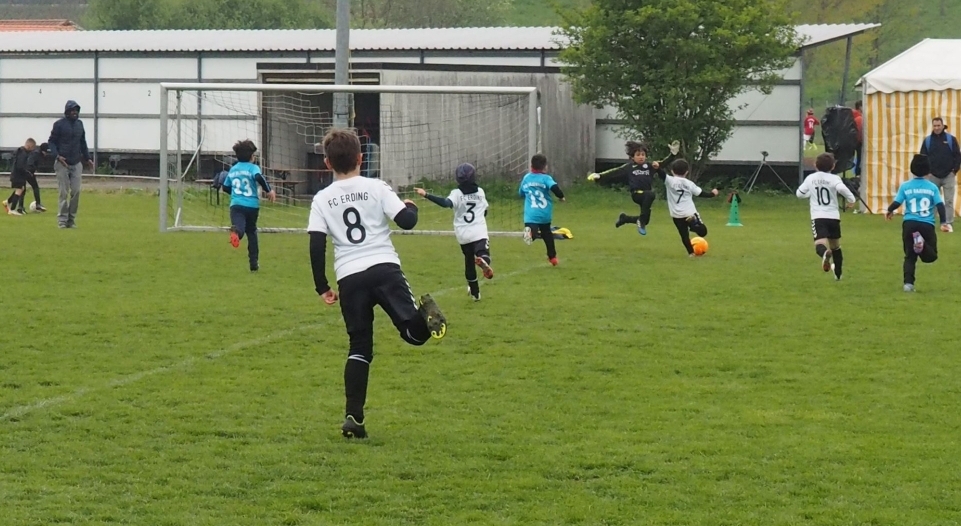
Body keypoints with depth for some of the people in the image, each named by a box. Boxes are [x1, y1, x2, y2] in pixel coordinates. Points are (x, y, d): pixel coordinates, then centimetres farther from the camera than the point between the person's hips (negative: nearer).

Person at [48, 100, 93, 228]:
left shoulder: (79, 124, 12)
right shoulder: (59, 124, -3)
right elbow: (51, 142, -3)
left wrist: (87, 158, 16)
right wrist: (57, 156, -17)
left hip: (77, 163, 4)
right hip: (62, 163, -4)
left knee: (76, 191, -2)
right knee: (64, 192, -4)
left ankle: (72, 220, 5)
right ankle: (62, 220, 1)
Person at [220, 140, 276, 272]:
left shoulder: (232, 169, 16)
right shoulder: (253, 167, 1)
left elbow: (225, 187, 23)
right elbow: (259, 177, -22)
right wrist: (269, 190, -14)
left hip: (236, 205, 1)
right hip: (252, 205, -1)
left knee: (239, 228, -21)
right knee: (251, 233, 18)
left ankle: (236, 231, -61)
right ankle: (254, 263, 21)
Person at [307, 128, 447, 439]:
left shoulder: (322, 200, 10)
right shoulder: (376, 188, 6)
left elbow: (316, 246, 4)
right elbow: (405, 221, -2)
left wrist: (322, 287, 12)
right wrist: (411, 207, 21)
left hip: (349, 278, 2)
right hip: (384, 268, -2)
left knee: (359, 348, 10)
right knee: (415, 332, -9)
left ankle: (353, 417, 1)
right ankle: (423, 316, -46)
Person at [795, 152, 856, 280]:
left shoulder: (810, 178, 8)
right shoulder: (834, 179, -1)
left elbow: (799, 193, 16)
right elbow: (842, 188, -22)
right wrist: (851, 199, -7)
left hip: (818, 217, -1)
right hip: (834, 217, 1)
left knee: (820, 243, -20)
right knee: (835, 245, 21)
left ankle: (825, 253, -56)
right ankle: (838, 273, 32)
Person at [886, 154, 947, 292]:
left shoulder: (905, 186, 1)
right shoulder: (932, 187, 3)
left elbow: (896, 203, -2)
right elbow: (940, 205, -4)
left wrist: (889, 211, 17)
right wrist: (943, 222, 0)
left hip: (909, 224, 1)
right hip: (927, 225, -1)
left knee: (910, 256, 14)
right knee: (931, 256, 9)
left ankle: (908, 283, -1)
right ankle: (922, 245, -25)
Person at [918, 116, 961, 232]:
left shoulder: (951, 139, 0)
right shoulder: (927, 140, 3)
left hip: (948, 176, -1)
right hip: (933, 176, 1)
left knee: (949, 201, -3)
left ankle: (948, 224, -2)